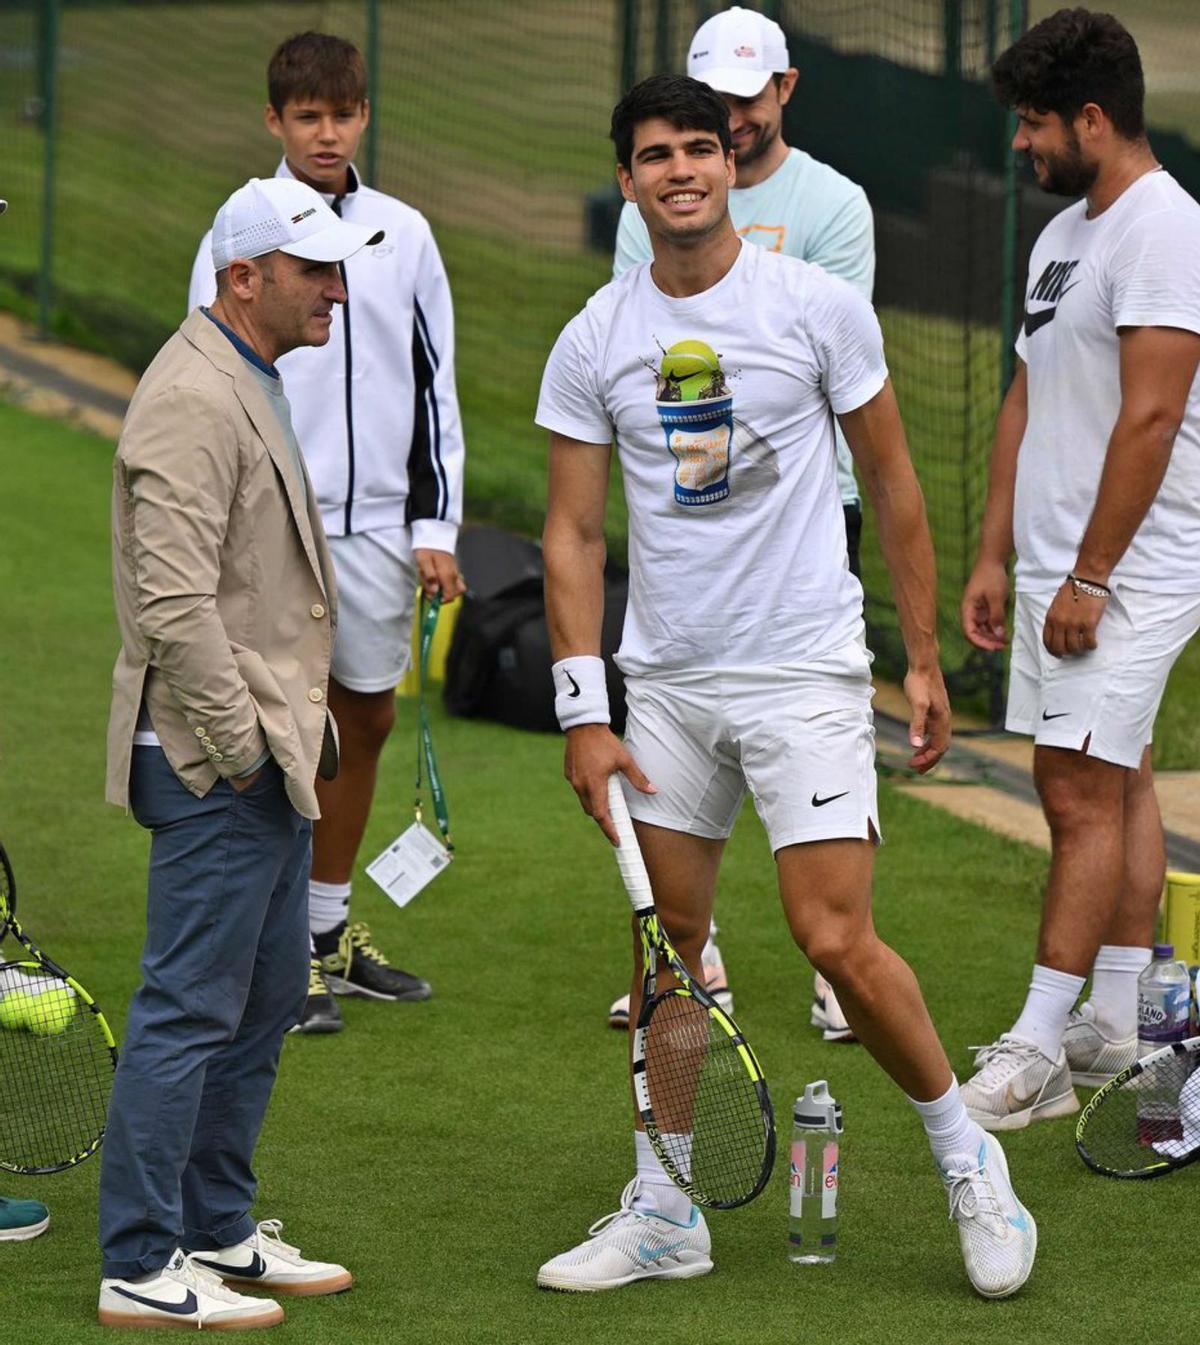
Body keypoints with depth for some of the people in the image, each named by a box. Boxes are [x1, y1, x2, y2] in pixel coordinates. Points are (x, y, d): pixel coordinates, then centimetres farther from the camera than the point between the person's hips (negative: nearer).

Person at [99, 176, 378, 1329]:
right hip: (215, 759, -11)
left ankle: (217, 1231, 26)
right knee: (190, 1010, -7)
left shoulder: (252, 385, 17)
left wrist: (290, 736, 18)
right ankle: (141, 1269, -4)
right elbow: (175, 605, -24)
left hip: (268, 753, 11)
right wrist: (240, 745, -19)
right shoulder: (194, 399, -17)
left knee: (264, 999, 16)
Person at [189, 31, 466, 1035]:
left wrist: (436, 525, 6)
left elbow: (435, 388, 12)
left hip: (379, 526, 4)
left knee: (367, 724, 10)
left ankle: (332, 929, 23)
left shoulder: (404, 235, 8)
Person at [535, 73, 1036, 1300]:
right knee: (665, 941, 6)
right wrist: (582, 713, -3)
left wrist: (924, 658, 4)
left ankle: (966, 1159, 8)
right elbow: (573, 532, 4)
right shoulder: (594, 342, 2)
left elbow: (891, 485, 4)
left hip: (804, 670, -4)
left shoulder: (817, 306, -4)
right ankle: (663, 1212, 16)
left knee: (836, 939, -11)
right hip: (664, 681, 4)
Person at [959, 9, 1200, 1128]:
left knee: (1084, 794, -12)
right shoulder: (1063, 234, 16)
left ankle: (1038, 1052, -14)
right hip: (1059, 572, 10)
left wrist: (1090, 576, -21)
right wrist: (994, 557, 17)